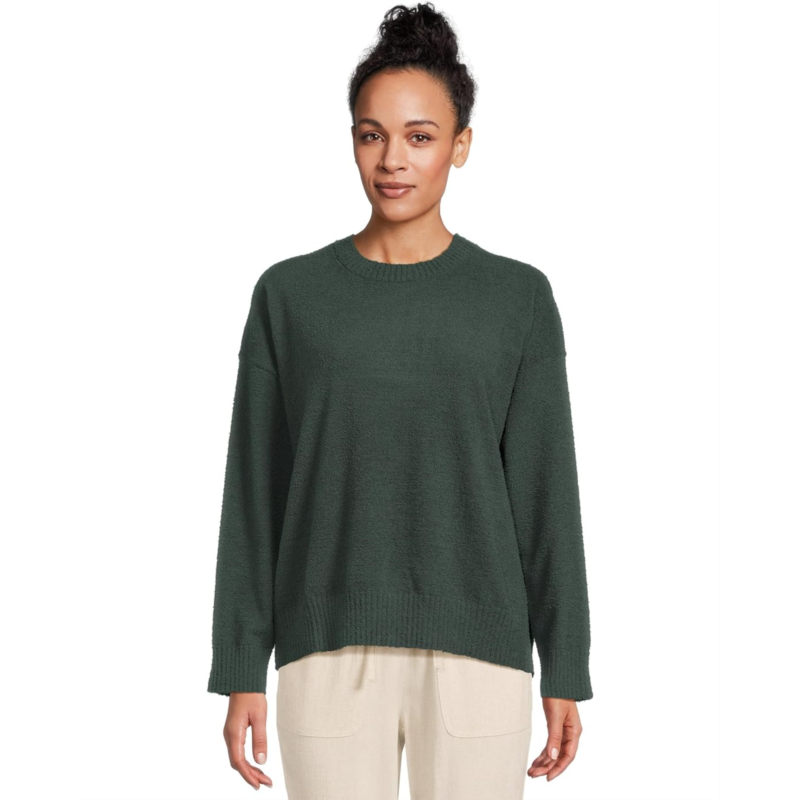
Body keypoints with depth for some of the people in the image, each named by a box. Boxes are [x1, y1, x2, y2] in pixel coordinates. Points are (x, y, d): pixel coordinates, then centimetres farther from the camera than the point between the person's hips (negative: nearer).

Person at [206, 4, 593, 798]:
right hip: (329, 650, 1)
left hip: (477, 651, 0)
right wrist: (240, 671, 1)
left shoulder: (519, 297, 2)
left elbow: (546, 493, 2)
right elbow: (254, 492, 4)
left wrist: (565, 672, 1)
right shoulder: (288, 294, 3)